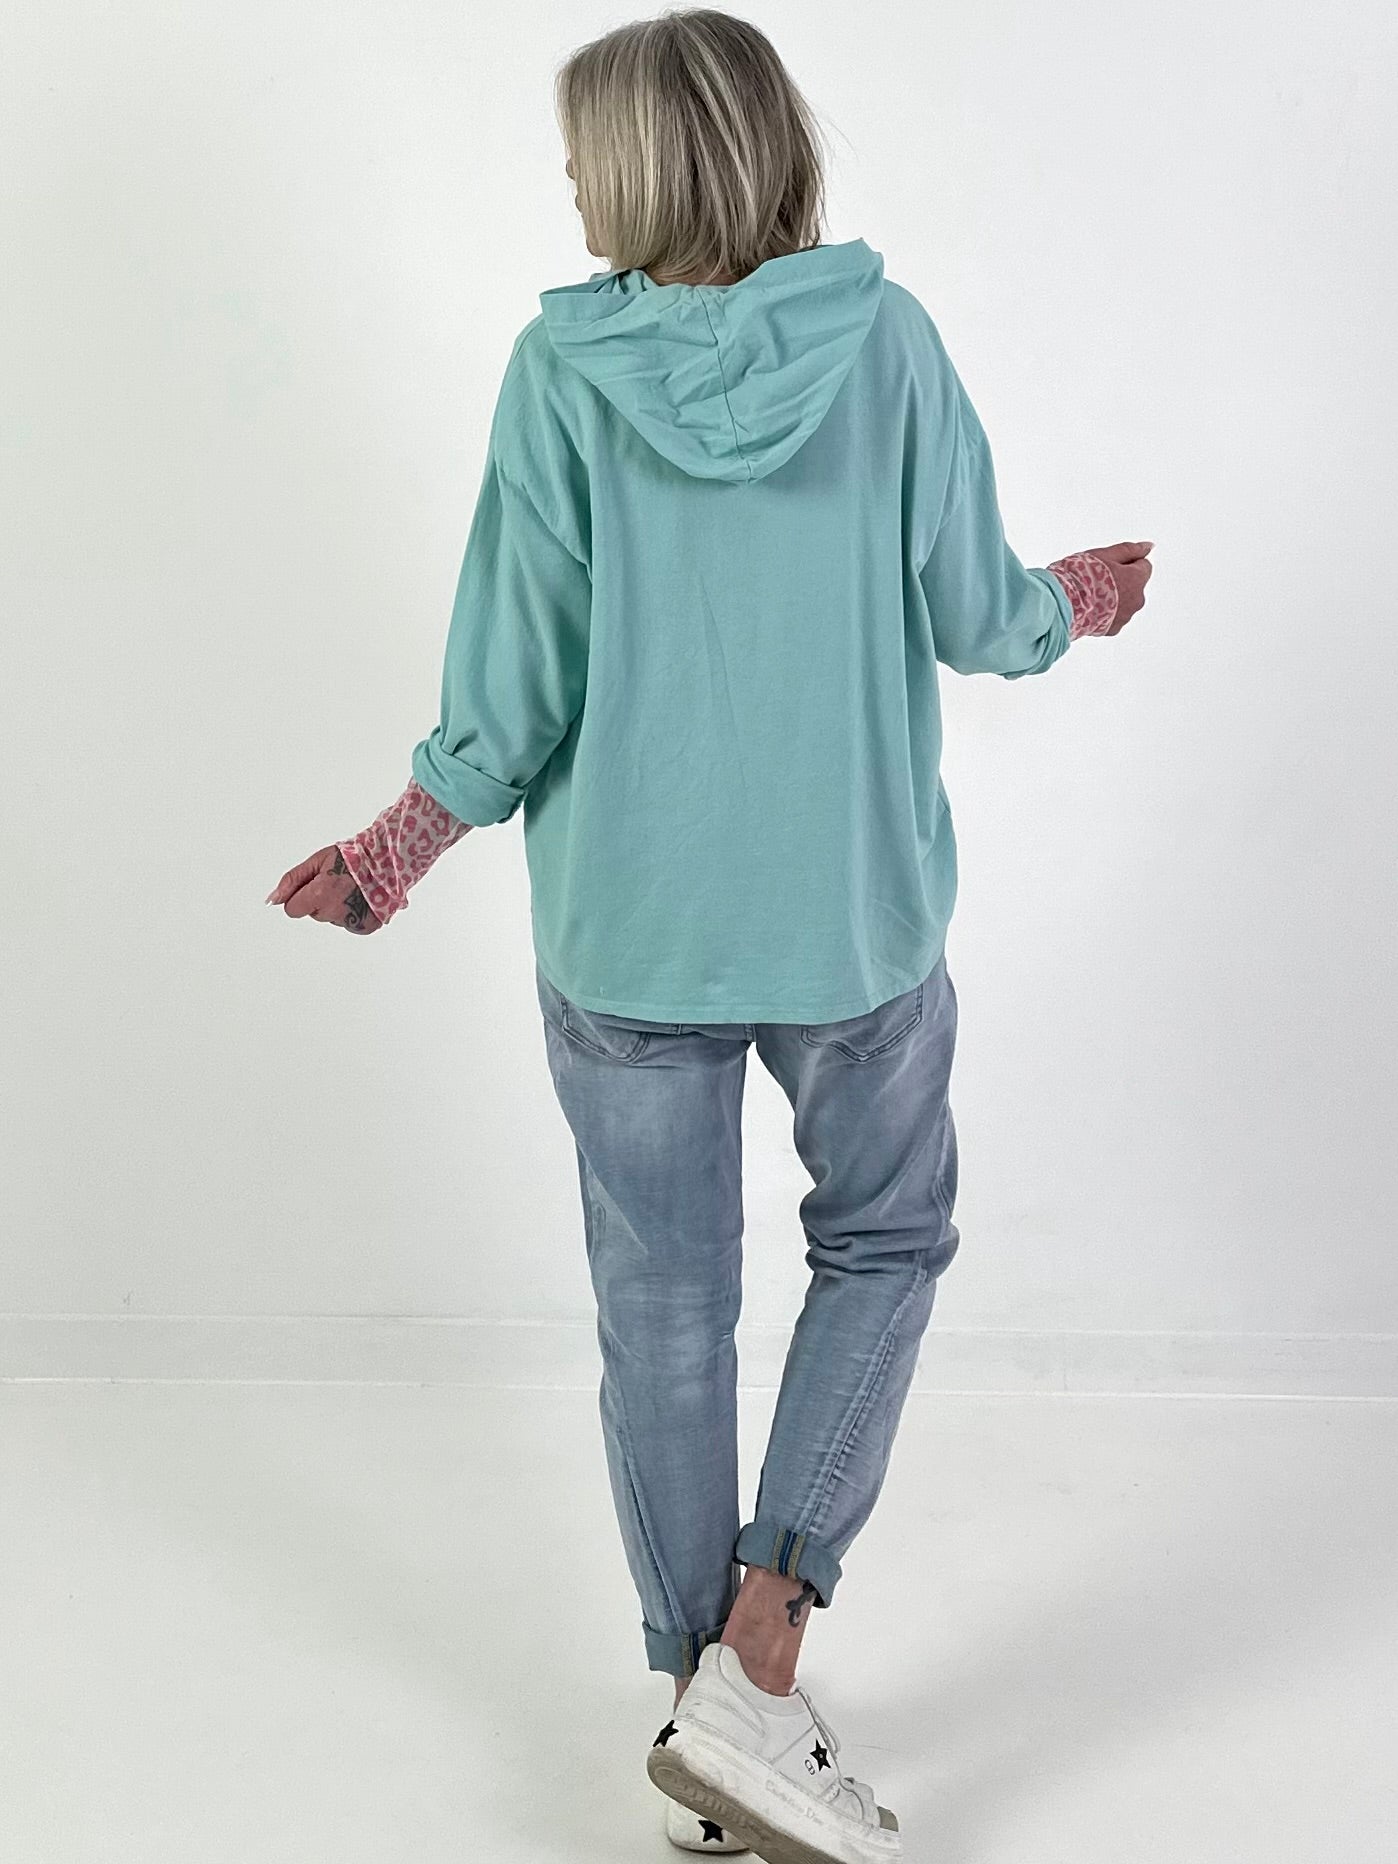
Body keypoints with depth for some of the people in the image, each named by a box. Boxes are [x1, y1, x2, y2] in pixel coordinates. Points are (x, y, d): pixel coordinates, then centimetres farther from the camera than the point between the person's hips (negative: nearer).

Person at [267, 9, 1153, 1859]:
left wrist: (395, 850, 5)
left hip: (626, 921, 0)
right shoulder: (888, 337, -6)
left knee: (665, 1316, 13)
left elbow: (517, 681, -8)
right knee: (885, 1244, 21)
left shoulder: (563, 368, -8)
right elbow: (973, 614, -3)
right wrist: (1075, 603, 19)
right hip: (859, 911, 0)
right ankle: (755, 1675, 11)